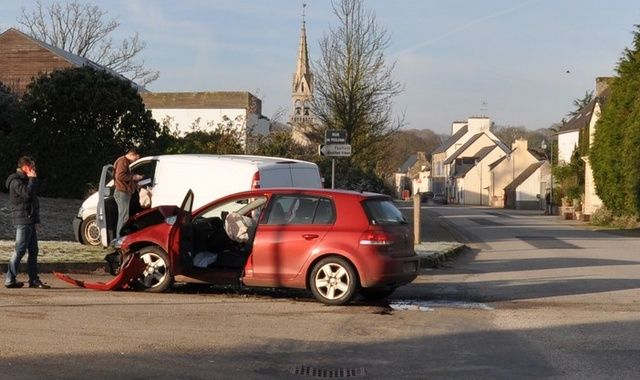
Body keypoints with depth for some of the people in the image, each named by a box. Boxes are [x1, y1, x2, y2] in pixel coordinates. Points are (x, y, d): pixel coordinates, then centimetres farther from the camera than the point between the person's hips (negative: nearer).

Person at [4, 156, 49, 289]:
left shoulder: (24, 179, 20)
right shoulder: (15, 181, -12)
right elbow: (27, 193, -28)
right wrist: (33, 179, -16)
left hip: (30, 220, 10)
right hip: (22, 220, -10)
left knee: (33, 251, 9)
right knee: (20, 250, -8)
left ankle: (34, 279, 12)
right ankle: (10, 279, -3)